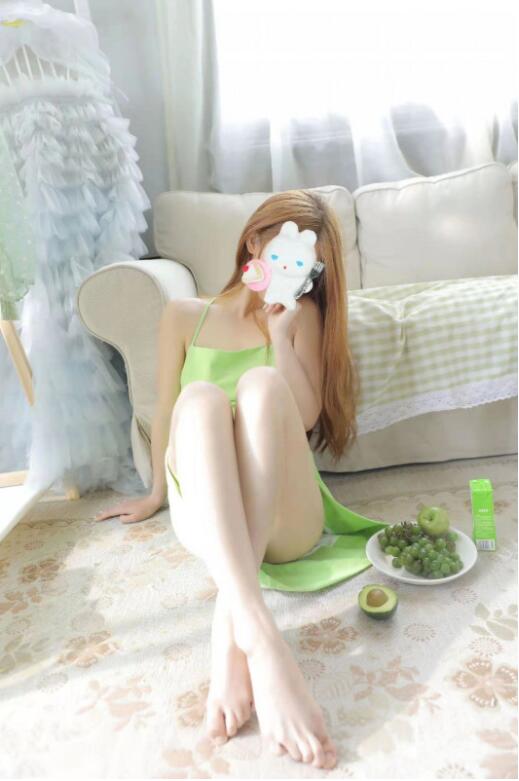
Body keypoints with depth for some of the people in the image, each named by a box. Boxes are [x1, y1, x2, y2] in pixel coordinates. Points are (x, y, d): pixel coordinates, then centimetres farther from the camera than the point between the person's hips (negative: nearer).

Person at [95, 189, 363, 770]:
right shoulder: (184, 315, 13)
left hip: (284, 519, 0)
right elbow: (166, 411, 18)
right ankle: (261, 639, -50)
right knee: (200, 396, -31)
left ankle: (231, 628, -43)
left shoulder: (302, 316, 12)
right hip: (206, 518, 1)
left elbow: (305, 417, -1)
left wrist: (280, 332, -7)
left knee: (261, 384, -28)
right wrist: (158, 493, 23)